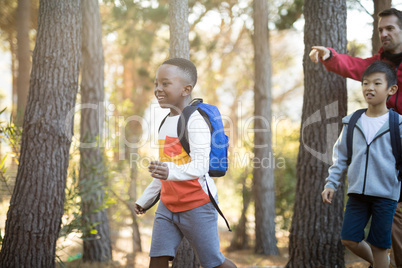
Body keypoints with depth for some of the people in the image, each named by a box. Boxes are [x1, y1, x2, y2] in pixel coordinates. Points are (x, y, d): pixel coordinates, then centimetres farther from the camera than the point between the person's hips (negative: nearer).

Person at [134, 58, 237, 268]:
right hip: (168, 204, 8)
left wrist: (171, 171, -44)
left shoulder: (195, 120, -16)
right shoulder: (166, 123, 12)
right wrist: (145, 199, 25)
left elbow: (200, 165, -27)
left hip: (197, 205, -7)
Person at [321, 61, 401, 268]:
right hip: (357, 192, 4)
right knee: (349, 239, 4)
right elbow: (341, 156, 12)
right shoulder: (352, 122, 6)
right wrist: (331, 183, 5)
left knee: (378, 245, 2)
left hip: (385, 194, -4)